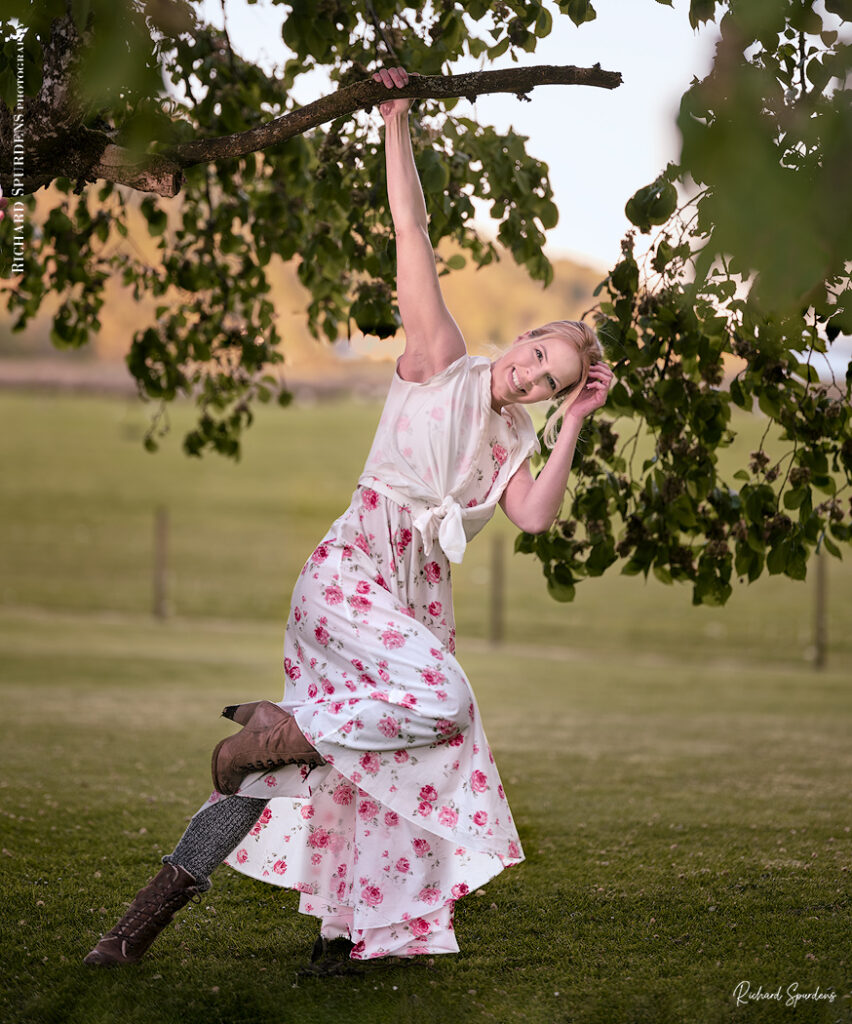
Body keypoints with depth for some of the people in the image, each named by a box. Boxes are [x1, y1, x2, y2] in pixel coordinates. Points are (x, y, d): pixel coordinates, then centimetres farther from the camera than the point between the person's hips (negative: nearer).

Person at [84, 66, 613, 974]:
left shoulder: (512, 445, 18)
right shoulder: (443, 363, 2)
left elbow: (534, 517, -1)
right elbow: (412, 237, -4)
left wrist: (573, 425, -1)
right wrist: (395, 123, -8)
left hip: (417, 606, 7)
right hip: (350, 574, -7)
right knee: (443, 703, -27)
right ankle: (264, 732, -10)